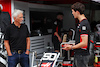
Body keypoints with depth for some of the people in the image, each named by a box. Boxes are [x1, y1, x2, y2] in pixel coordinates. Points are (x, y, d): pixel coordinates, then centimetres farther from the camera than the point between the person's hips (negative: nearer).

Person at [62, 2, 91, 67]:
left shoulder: (84, 24, -21)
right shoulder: (81, 23, 11)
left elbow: (84, 43, -24)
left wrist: (71, 47, -15)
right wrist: (72, 45, 14)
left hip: (82, 55, -10)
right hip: (78, 54, 10)